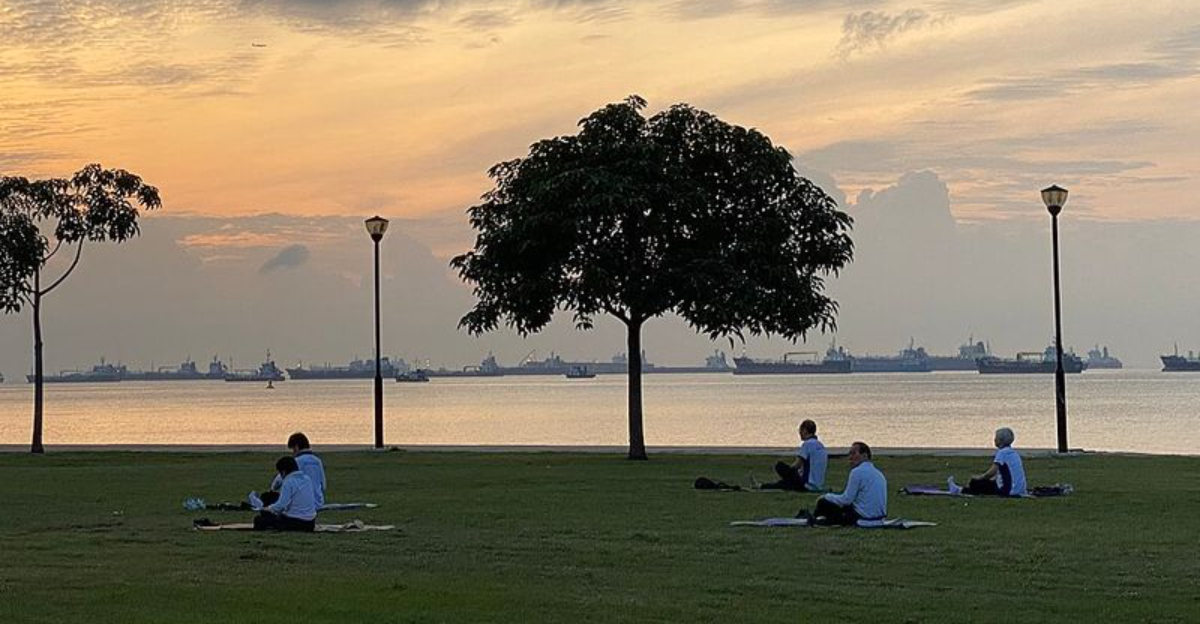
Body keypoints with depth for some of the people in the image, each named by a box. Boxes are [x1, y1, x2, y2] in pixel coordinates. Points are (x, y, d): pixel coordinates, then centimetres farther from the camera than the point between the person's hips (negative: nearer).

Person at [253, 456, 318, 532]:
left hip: (295, 522, -8)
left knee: (259, 519, 0)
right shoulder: (307, 479, 9)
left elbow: (281, 505, -18)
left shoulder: (288, 482, -13)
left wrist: (269, 508, 3)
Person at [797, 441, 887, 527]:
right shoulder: (878, 473, 15)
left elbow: (847, 499, -12)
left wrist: (827, 497, 5)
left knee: (823, 503, 4)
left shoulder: (857, 472, -12)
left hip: (863, 519, -9)